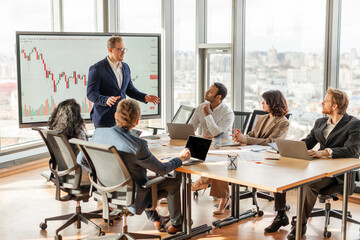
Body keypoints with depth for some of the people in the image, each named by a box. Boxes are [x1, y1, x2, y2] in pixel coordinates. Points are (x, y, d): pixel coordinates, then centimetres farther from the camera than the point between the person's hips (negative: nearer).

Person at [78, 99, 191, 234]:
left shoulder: (99, 133, -14)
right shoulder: (137, 146, -31)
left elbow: (81, 159, -1)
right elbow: (161, 169, -17)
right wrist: (180, 158, 1)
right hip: (132, 199, -6)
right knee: (174, 182, 14)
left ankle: (155, 220, 42)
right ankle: (176, 224, 35)